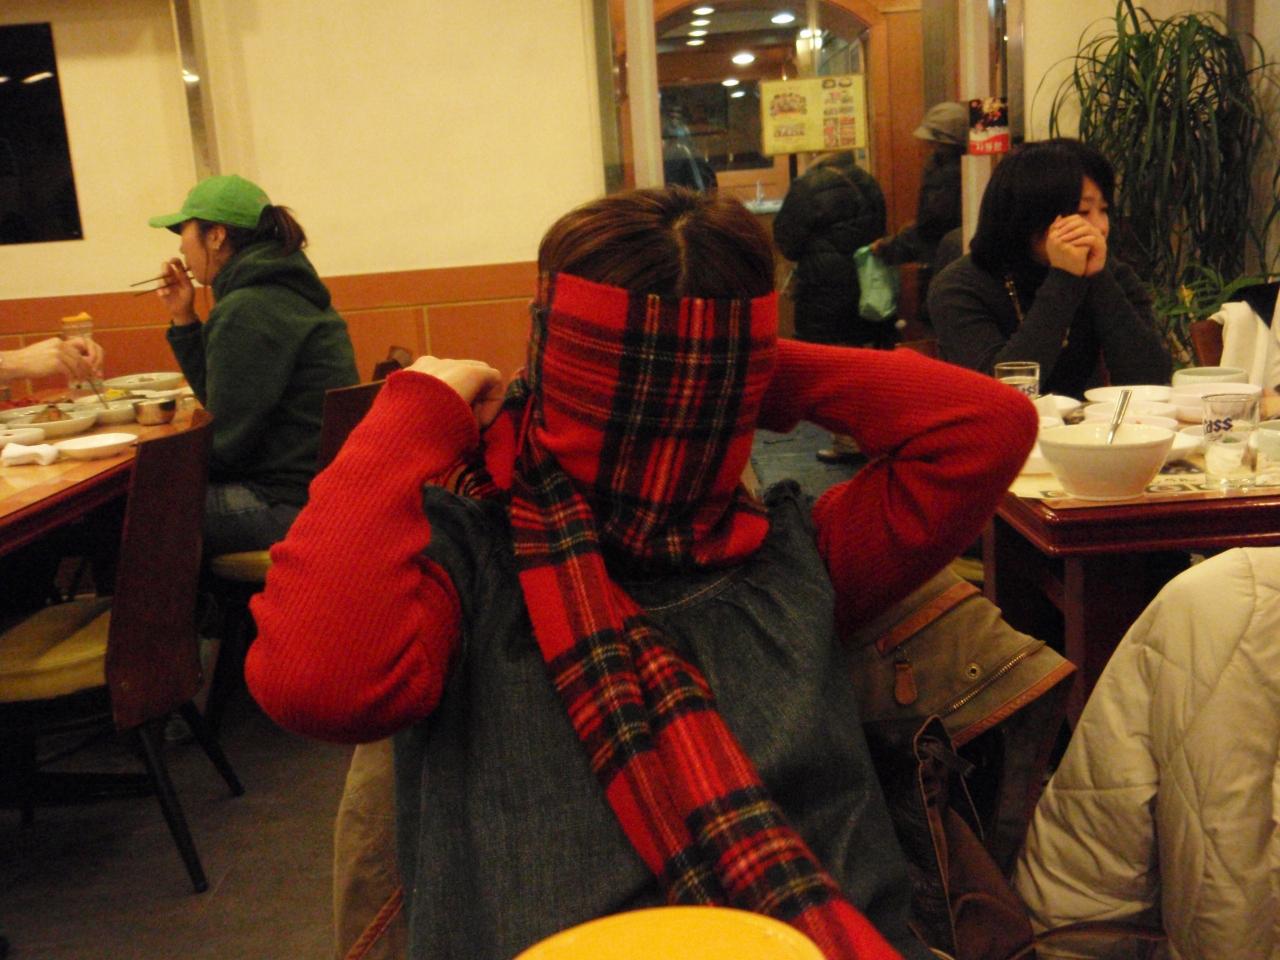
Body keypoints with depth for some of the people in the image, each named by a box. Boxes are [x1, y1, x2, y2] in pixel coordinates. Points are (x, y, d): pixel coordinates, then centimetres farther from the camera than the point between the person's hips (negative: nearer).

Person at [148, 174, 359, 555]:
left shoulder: (245, 312, -17)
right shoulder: (280, 292, 13)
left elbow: (226, 443, -16)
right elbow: (222, 398, 19)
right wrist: (184, 320, 11)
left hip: (293, 503, -10)